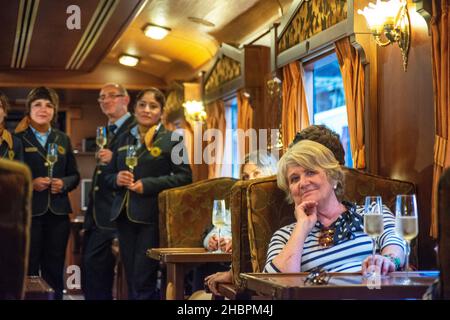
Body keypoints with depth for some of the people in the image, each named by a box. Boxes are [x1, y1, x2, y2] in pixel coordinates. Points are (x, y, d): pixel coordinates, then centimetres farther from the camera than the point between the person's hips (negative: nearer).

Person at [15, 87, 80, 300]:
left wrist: (64, 184, -5)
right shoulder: (18, 138, 0)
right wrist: (30, 184, -17)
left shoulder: (63, 139, 14)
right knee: (28, 268, -2)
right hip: (28, 212, -4)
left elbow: (75, 175, 15)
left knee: (55, 269, 7)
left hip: (58, 212, 4)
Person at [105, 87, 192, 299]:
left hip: (151, 217, -5)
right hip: (125, 216, 6)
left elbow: (184, 176, -8)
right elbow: (109, 175, 19)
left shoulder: (171, 139, -1)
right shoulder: (125, 139, 15)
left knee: (143, 283, -7)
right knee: (131, 281, 10)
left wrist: (148, 185, -16)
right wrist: (117, 179, -5)